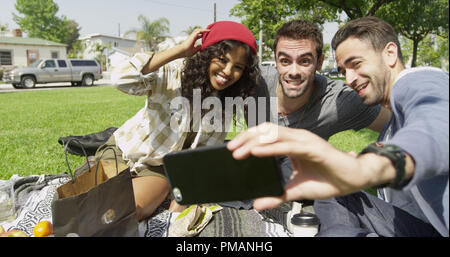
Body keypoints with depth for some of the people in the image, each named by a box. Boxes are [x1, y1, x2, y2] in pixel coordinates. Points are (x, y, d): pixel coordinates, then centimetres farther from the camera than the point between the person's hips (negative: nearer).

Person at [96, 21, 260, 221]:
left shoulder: (225, 105, -9)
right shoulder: (174, 73, -23)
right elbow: (121, 78, -40)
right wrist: (180, 51, -36)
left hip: (159, 168, 2)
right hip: (123, 152, -1)